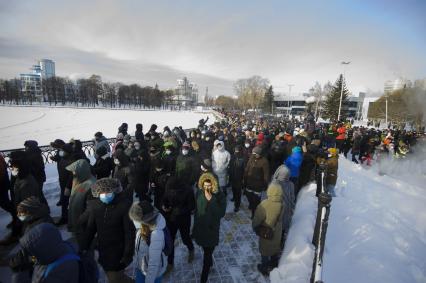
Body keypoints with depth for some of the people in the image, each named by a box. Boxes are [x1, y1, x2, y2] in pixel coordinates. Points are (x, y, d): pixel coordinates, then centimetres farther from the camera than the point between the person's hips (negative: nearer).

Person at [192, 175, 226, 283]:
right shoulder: (199, 192, -10)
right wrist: (195, 225, 12)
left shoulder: (219, 196, -20)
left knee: (207, 254, 4)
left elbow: (221, 213, -25)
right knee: (206, 250, 26)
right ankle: (210, 264, 55)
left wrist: (211, 200, -35)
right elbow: (196, 209, 4)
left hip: (212, 229, -4)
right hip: (200, 227, 4)